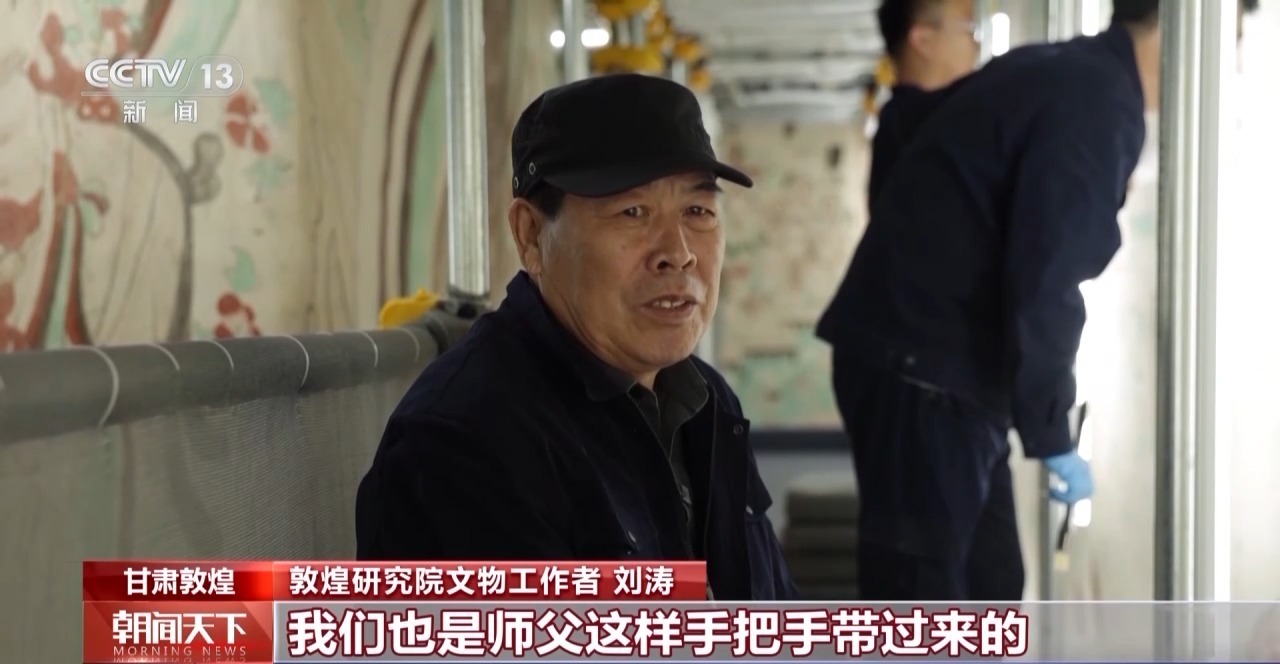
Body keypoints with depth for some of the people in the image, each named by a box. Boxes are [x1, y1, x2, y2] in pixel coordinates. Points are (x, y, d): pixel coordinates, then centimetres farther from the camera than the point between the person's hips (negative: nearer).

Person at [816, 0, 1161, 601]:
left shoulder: (1060, 77, 14)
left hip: (938, 370, 10)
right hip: (920, 374, -10)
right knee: (919, 594, -5)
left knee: (986, 589, 15)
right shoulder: (1098, 103, -16)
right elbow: (1041, 286, -21)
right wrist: (1052, 436, -12)